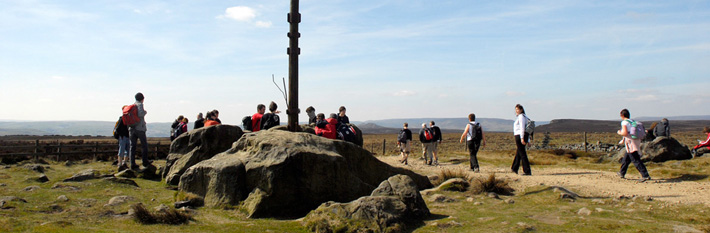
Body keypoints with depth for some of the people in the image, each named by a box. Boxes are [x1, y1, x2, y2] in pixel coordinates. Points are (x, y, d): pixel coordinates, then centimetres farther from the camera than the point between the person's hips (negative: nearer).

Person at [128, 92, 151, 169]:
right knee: (144, 145, 8)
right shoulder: (140, 104, -7)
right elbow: (140, 114, -22)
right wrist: (145, 112, -5)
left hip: (131, 128, 6)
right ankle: (145, 162, 10)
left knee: (133, 146, 4)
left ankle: (132, 164, 1)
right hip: (140, 128, -6)